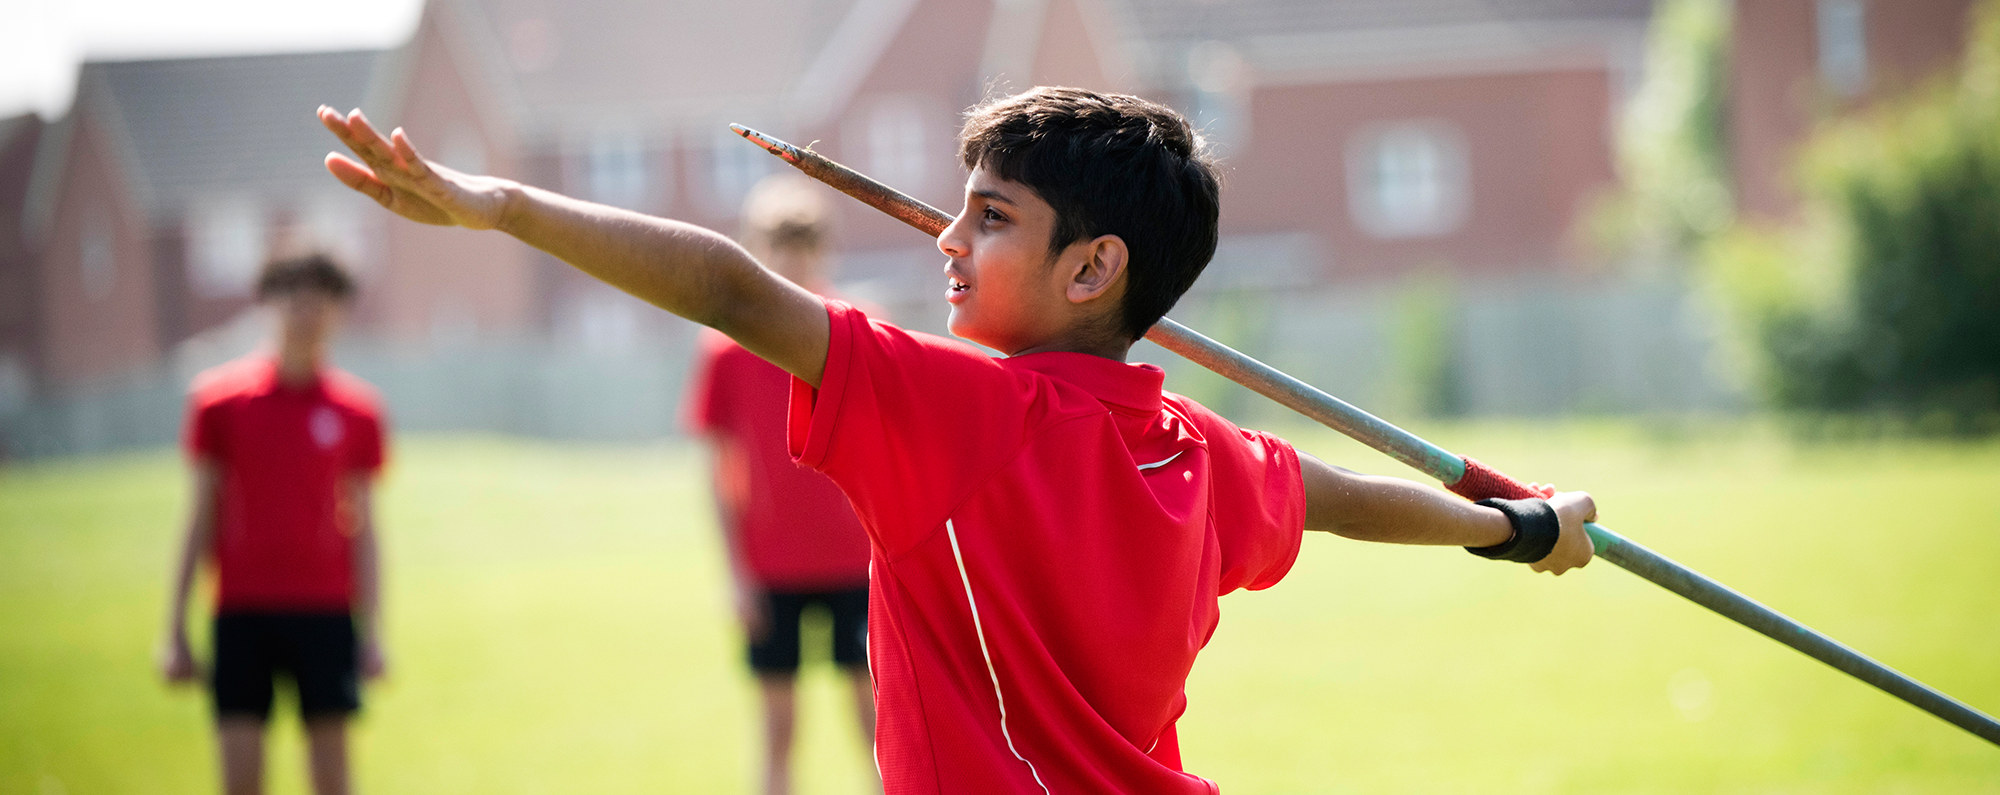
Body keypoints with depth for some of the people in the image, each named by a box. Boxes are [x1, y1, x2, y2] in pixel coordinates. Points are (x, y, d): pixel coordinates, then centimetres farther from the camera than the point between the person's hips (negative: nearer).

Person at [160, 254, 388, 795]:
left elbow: (362, 527, 8)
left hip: (326, 611, 0)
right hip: (242, 609, 0)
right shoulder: (219, 397, 2)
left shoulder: (357, 409, 4)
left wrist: (372, 632, 3)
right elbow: (202, 520, 6)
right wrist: (175, 630, 4)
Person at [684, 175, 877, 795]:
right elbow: (723, 473, 1)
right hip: (772, 571, 0)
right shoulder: (728, 349, -2)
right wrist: (736, 570, -3)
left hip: (854, 558, 0)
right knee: (778, 715, 5)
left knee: (873, 706, 4)